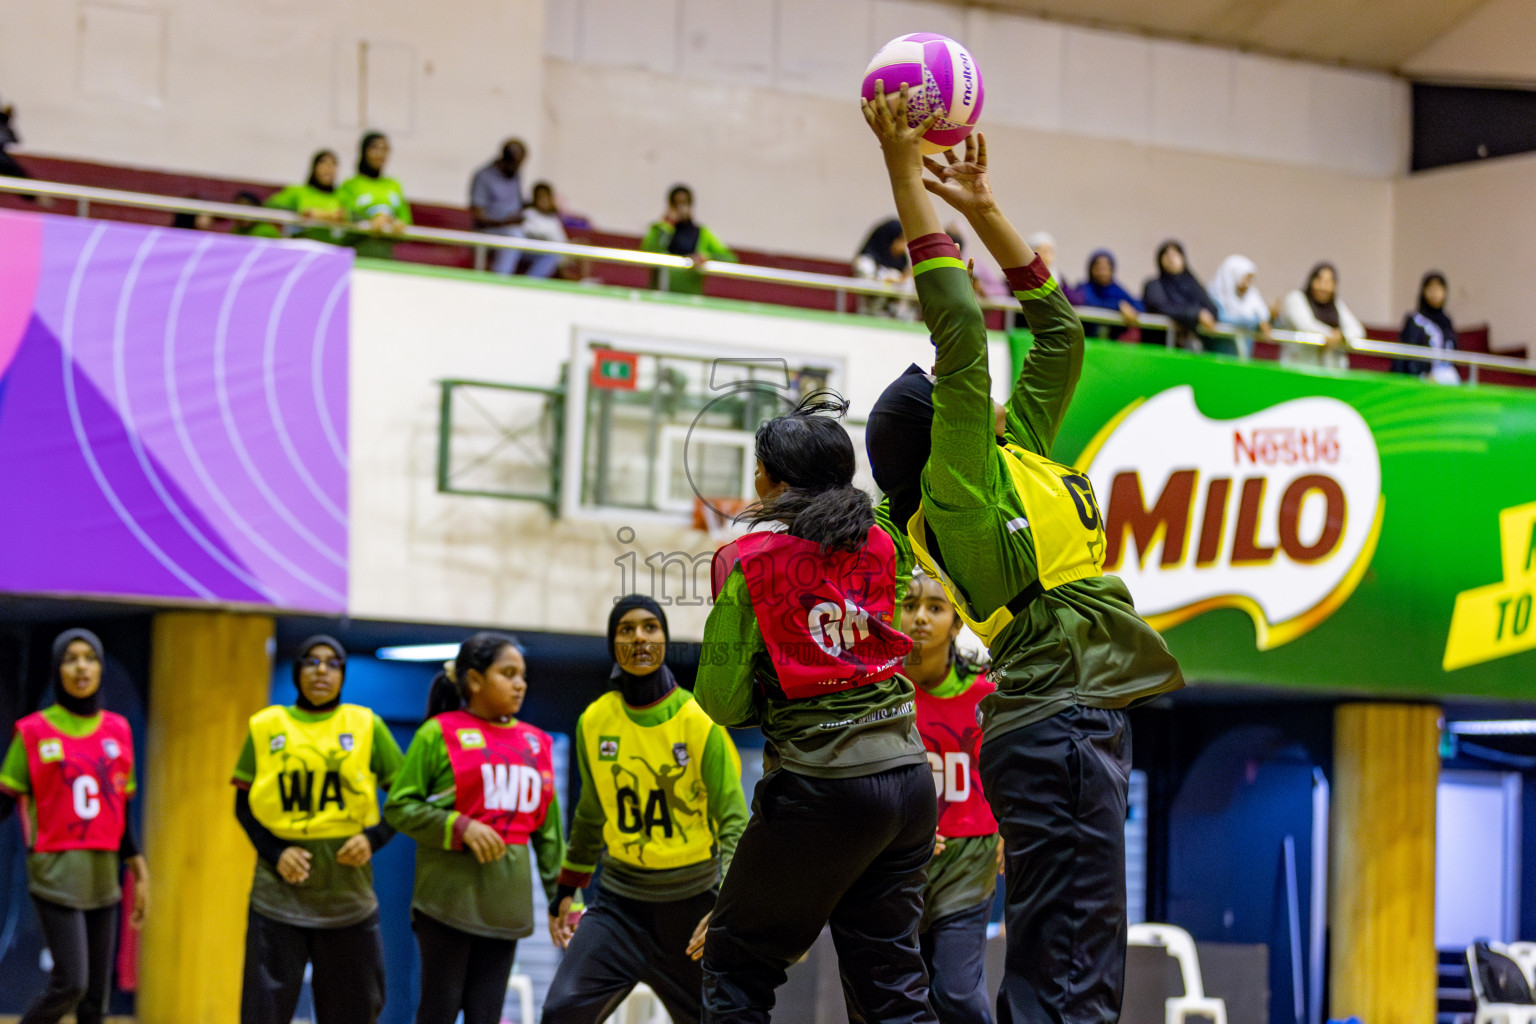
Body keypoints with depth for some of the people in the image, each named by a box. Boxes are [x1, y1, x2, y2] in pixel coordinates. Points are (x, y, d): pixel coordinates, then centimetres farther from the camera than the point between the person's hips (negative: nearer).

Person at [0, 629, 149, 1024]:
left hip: (103, 875, 5)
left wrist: (140, 872, 14)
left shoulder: (117, 731, 11)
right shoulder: (34, 732, -1)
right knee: (70, 984, -14)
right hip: (57, 872, -5)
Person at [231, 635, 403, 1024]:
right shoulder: (266, 727, 5)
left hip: (347, 895, 1)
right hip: (279, 893, -1)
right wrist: (275, 853, -8)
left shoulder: (366, 726, 5)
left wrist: (373, 838, -9)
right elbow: (244, 803, 7)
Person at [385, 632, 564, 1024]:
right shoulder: (439, 734, -2)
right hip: (450, 896, -4)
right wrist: (461, 828, -16)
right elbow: (399, 806, -3)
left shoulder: (535, 744, 12)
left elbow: (547, 829, 16)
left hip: (506, 901, 4)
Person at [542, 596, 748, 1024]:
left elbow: (734, 820, -10)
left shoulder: (699, 721, -11)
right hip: (621, 899, 3)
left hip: (692, 899, -2)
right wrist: (567, 889, 18)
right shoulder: (594, 721, 1)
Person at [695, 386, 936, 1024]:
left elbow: (722, 700, -5)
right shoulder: (880, 546, 5)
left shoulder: (749, 562, -8)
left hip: (821, 789, -5)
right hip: (910, 779, 5)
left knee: (736, 965, 9)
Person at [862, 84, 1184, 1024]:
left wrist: (984, 210, 22)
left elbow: (1059, 330, 25)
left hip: (1070, 719, 10)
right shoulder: (960, 477, -4)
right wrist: (905, 172, -8)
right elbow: (959, 328, -11)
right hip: (1058, 716, -10)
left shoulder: (1013, 453, 19)